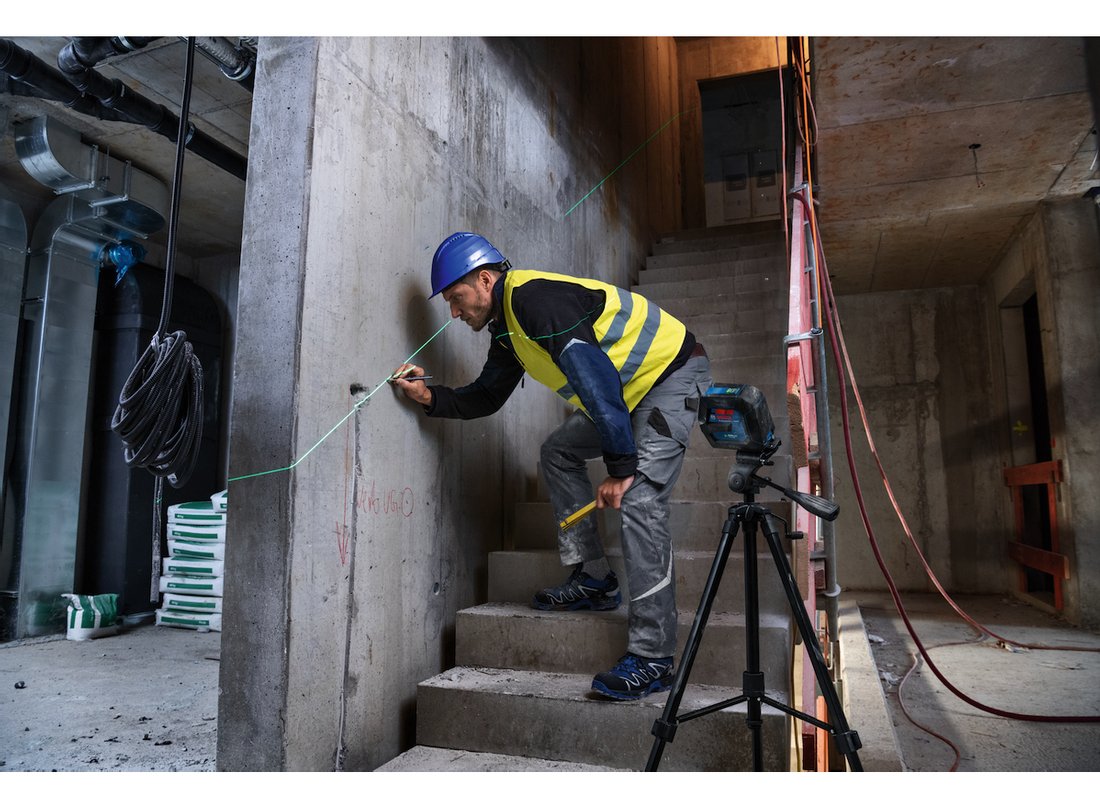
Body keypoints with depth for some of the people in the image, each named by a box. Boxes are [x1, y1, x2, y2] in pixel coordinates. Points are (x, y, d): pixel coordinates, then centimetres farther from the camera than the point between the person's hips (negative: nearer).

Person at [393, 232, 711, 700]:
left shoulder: (535, 297, -24)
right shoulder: (506, 328, 9)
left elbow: (595, 376, -32)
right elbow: (485, 397, 18)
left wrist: (620, 467, -32)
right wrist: (431, 397, 2)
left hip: (673, 372, -10)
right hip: (630, 390, 10)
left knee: (639, 498, -22)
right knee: (558, 453, 12)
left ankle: (652, 659, -17)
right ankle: (593, 581, 13)